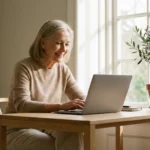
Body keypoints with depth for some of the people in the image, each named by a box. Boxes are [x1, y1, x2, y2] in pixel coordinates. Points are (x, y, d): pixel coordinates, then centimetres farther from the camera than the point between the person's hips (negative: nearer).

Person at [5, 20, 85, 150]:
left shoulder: (63, 70, 4)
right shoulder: (24, 67, -14)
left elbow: (82, 99, 3)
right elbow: (22, 105, -27)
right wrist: (61, 106, -40)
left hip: (47, 128, 5)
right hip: (19, 130, -4)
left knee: (73, 131, -28)